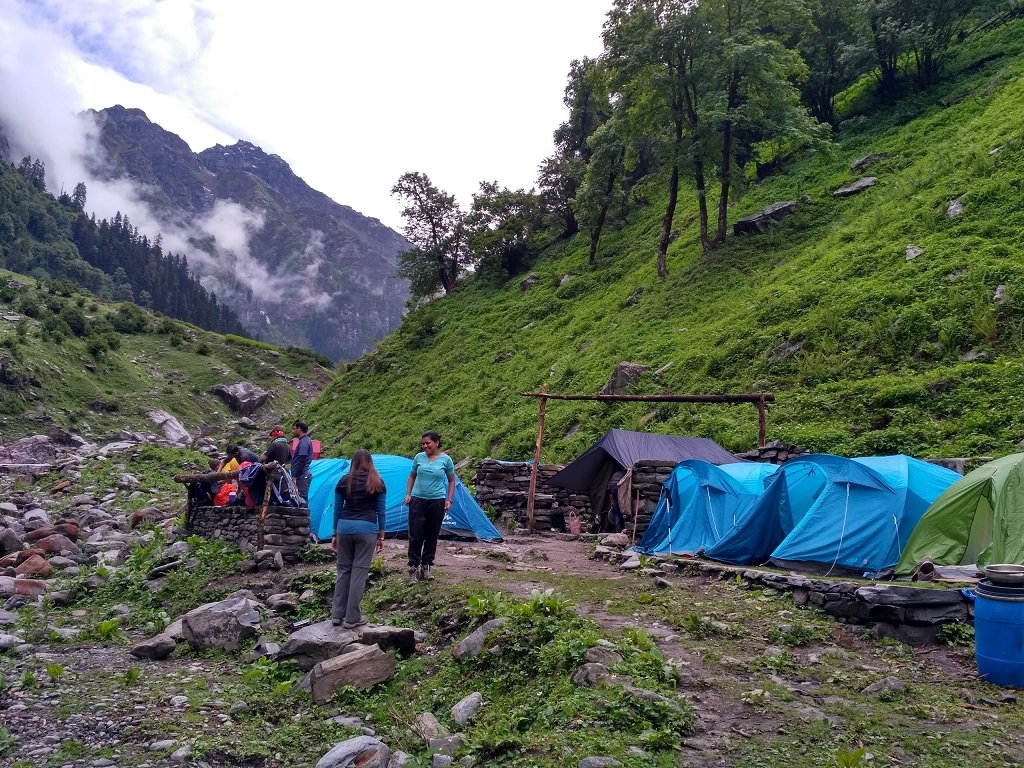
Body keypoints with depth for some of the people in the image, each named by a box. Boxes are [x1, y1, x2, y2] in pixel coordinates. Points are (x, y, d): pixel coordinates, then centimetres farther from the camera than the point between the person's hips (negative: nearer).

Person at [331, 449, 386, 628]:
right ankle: (352, 618, 6)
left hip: (344, 527, 2)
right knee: (359, 572, 2)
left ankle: (337, 615, 16)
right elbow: (381, 511, 4)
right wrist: (381, 536, 10)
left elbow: (337, 509, 9)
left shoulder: (344, 481, 7)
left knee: (343, 570, 13)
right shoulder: (378, 483, 3)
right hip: (367, 529, -2)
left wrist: (335, 535, 17)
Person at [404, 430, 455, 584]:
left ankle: (426, 567, 22)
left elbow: (451, 481, 7)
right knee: (415, 535, -4)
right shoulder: (419, 457, 1)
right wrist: (408, 494, 5)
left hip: (437, 501, -1)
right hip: (418, 500, 1)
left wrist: (449, 500, 1)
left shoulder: (446, 459, -3)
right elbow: (412, 477, 14)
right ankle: (413, 569, 4)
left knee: (432, 536, 8)